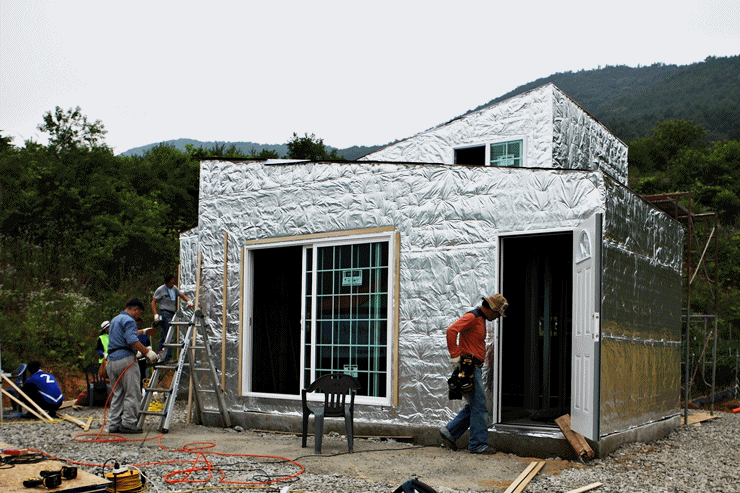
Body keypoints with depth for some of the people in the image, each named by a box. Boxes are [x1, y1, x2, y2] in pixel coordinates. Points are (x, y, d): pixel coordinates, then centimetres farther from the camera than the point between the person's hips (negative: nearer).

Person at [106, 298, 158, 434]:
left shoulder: (115, 320, 23)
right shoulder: (128, 320, -9)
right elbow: (133, 341, -22)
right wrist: (148, 352, -18)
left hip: (111, 360, 10)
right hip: (125, 359, -9)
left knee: (117, 393, 13)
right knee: (132, 393, -4)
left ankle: (114, 424, 12)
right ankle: (128, 423, -5)